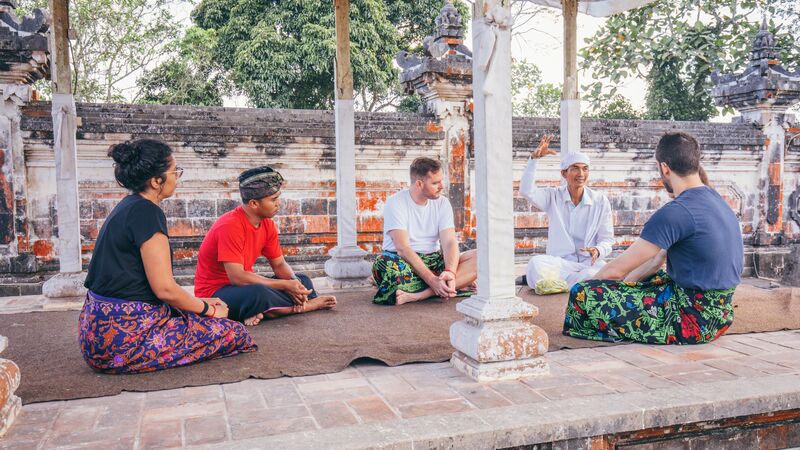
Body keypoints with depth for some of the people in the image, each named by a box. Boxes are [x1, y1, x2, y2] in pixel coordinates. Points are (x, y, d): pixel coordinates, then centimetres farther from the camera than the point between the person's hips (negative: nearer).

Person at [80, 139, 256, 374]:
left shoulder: (128, 207, 14)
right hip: (124, 337, -10)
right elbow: (165, 289, -17)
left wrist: (201, 303, 16)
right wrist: (208, 308, 0)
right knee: (234, 333, -9)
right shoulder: (147, 212, -16)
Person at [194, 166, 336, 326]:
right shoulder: (230, 226, -25)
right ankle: (304, 305, -15)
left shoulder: (267, 224, 0)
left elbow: (279, 264, 8)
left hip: (244, 285, 9)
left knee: (303, 281, 4)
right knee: (258, 293, -39)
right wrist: (286, 285, -26)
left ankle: (263, 312, -18)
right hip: (215, 294, -9)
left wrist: (295, 283, -15)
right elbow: (237, 277, -29)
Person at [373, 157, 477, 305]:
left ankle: (418, 295, -35)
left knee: (479, 257, -20)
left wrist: (450, 272, -30)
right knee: (387, 263, -40)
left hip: (434, 260, 4)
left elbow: (449, 242, -8)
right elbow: (402, 247, -21)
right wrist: (433, 280, -31)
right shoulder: (395, 202, -10)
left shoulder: (442, 203, 4)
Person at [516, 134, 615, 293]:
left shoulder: (600, 201, 6)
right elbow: (526, 190, -14)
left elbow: (607, 239, 6)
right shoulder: (553, 196, 5)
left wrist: (597, 251, -17)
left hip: (589, 262, 3)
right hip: (560, 263, -2)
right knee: (536, 263, -35)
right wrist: (534, 158, -22)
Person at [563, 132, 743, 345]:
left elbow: (616, 270, -17)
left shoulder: (675, 213, -21)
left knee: (582, 293, -14)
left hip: (692, 321, -10)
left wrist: (587, 287, 1)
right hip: (718, 314, 10)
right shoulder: (717, 201, 10)